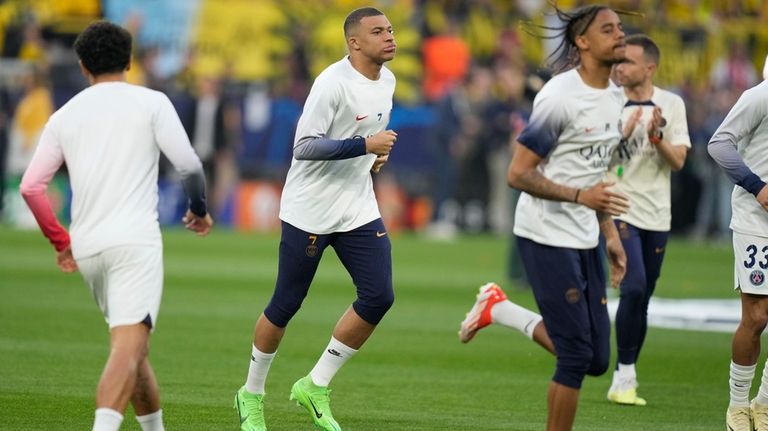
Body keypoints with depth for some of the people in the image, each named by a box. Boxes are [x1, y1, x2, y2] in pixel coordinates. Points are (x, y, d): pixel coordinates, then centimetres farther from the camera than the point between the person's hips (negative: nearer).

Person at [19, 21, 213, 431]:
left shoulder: (64, 116, 13)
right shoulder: (151, 103, 4)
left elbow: (31, 186, 7)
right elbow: (188, 164, -4)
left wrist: (60, 241, 19)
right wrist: (199, 210, 15)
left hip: (87, 246, 5)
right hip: (135, 240, -5)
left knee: (132, 346, 20)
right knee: (129, 347, -16)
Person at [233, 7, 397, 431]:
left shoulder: (386, 81, 7)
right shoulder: (333, 83, -19)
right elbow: (303, 146, -23)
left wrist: (372, 156, 7)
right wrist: (364, 146, -26)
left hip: (358, 210, 7)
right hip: (310, 212, -7)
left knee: (378, 297, -6)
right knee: (285, 306, 3)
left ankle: (315, 387, 8)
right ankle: (252, 394, 23)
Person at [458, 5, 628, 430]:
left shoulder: (614, 96, 10)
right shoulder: (559, 98, -17)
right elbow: (518, 174, -17)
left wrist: (610, 233, 16)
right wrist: (579, 196, -27)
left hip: (584, 238, 8)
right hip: (547, 236, -8)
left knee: (596, 359, 8)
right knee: (576, 355, -9)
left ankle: (499, 309, 24)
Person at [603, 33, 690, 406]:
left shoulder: (671, 105, 2)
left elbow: (678, 161, -2)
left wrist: (656, 136, -19)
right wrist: (624, 132, -18)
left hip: (657, 215, 3)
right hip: (621, 210, -3)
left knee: (641, 300, 7)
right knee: (634, 288, -19)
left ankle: (624, 381, 16)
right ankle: (625, 377, -11)